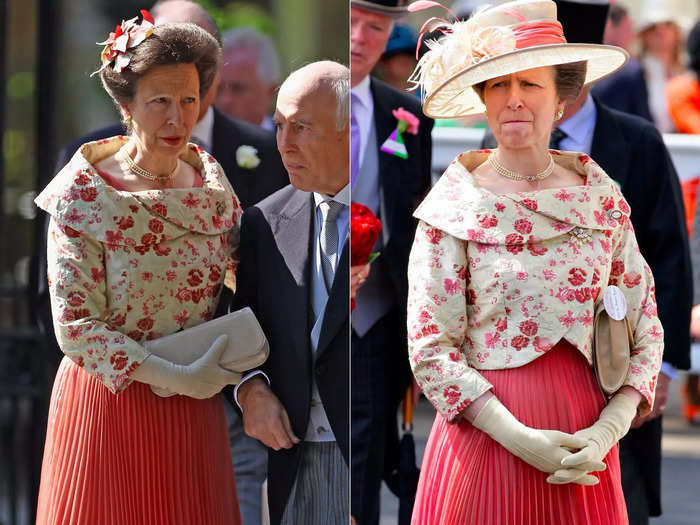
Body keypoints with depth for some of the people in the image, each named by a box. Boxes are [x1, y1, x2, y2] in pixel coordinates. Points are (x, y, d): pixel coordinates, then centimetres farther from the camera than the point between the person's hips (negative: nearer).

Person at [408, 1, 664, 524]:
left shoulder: (604, 199, 3)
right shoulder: (454, 207, -5)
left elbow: (646, 334, 3)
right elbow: (431, 350, -8)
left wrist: (607, 433, -11)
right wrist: (520, 439, -16)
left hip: (585, 442, 2)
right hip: (485, 435, -2)